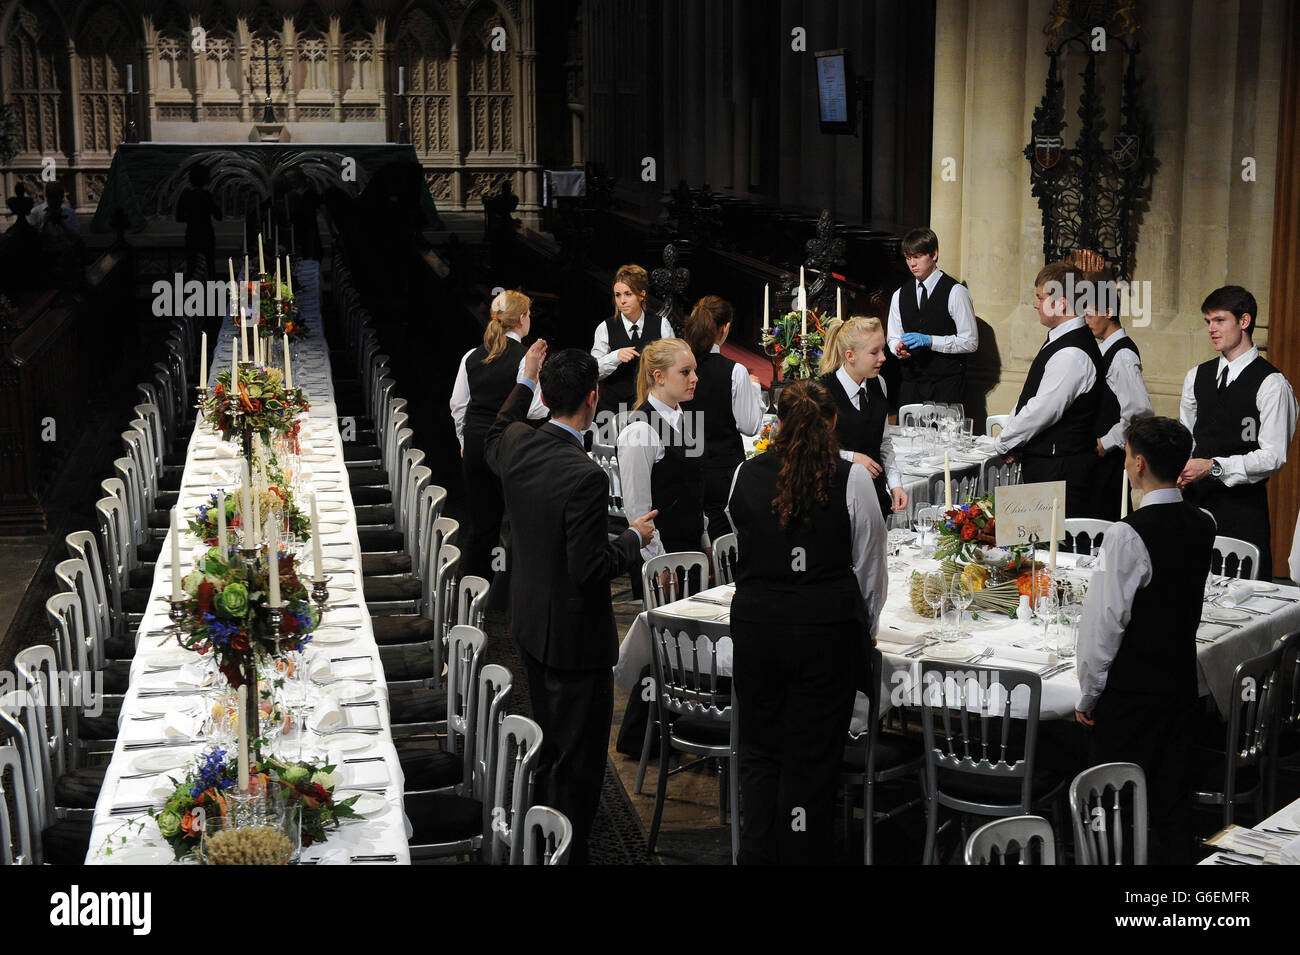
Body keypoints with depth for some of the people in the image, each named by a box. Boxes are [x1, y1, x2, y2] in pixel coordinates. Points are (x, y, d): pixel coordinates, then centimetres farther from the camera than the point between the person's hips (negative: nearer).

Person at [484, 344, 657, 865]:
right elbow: (591, 570, -28)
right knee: (577, 759, 5)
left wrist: (525, 380, 26)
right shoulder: (586, 477, -30)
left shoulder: (516, 445, -6)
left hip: (530, 622, 9)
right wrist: (633, 536, -10)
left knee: (549, 743, 26)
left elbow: (492, 441, 21)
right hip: (576, 635, -9)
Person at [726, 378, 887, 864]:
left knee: (759, 751, 15)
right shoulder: (852, 479, -7)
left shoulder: (745, 475, 0)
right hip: (827, 632, -2)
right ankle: (802, 853, 13)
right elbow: (869, 568, 1)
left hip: (755, 628, 3)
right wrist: (864, 631, 17)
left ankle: (756, 854, 19)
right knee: (812, 759, 6)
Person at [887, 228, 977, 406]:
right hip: (911, 383, 4)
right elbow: (893, 337, 18)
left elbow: (970, 342, -5)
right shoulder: (899, 296, 13)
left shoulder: (955, 292, -3)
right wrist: (898, 348, -6)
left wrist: (930, 340, -14)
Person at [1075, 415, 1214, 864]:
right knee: (1172, 794, 15)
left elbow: (1104, 622, -18)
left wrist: (1088, 694, -10)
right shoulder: (1203, 525, 0)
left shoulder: (1128, 535, -21)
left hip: (1130, 692, -7)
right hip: (1182, 680, 7)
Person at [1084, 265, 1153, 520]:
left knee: (1106, 519, -6)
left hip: (1112, 458, -9)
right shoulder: (1102, 350, 13)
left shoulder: (1122, 355, -16)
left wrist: (1106, 443, -17)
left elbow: (1141, 412, -23)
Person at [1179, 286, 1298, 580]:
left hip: (1244, 506, -5)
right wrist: (1178, 470, -2)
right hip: (1195, 500, 5)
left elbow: (1273, 456, -13)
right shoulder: (1197, 377, 12)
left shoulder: (1271, 384, -7)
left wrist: (1214, 467, -20)